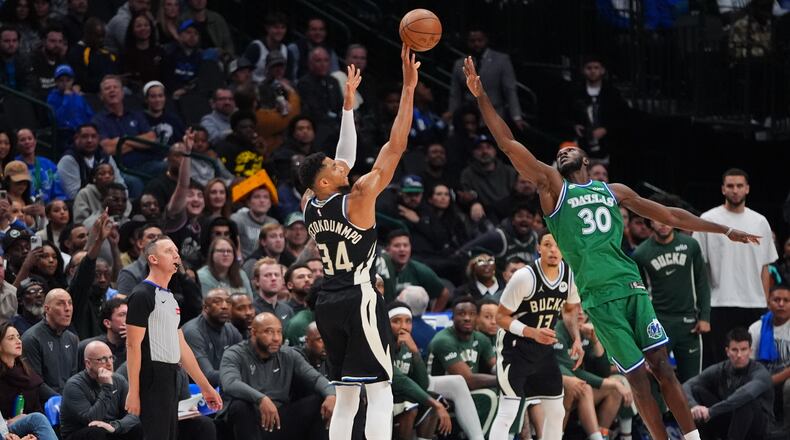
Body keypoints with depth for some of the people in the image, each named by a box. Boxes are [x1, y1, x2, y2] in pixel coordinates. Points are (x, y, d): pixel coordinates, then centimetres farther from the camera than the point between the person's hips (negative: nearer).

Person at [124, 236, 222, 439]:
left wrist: (205, 387, 21)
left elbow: (181, 346, 22)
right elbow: (133, 346, -15)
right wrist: (133, 392, -20)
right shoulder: (142, 295, -10)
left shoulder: (170, 298, 18)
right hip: (152, 382, -9)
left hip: (170, 380, 9)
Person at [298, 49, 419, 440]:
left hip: (327, 303, 8)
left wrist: (348, 103, 26)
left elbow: (345, 158, 20)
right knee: (380, 393, -8)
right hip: (358, 298, -8)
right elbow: (395, 147, -12)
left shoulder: (310, 206, 7)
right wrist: (408, 88, -9)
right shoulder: (357, 200, -12)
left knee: (345, 398, 12)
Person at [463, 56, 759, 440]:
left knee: (662, 365, -1)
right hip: (599, 294, -3)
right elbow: (508, 144, 3)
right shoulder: (552, 188, 10)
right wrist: (481, 96, -3)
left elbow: (669, 216, 25)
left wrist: (724, 230, 25)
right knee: (637, 376, -4)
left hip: (631, 286, 3)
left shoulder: (614, 191, 19)